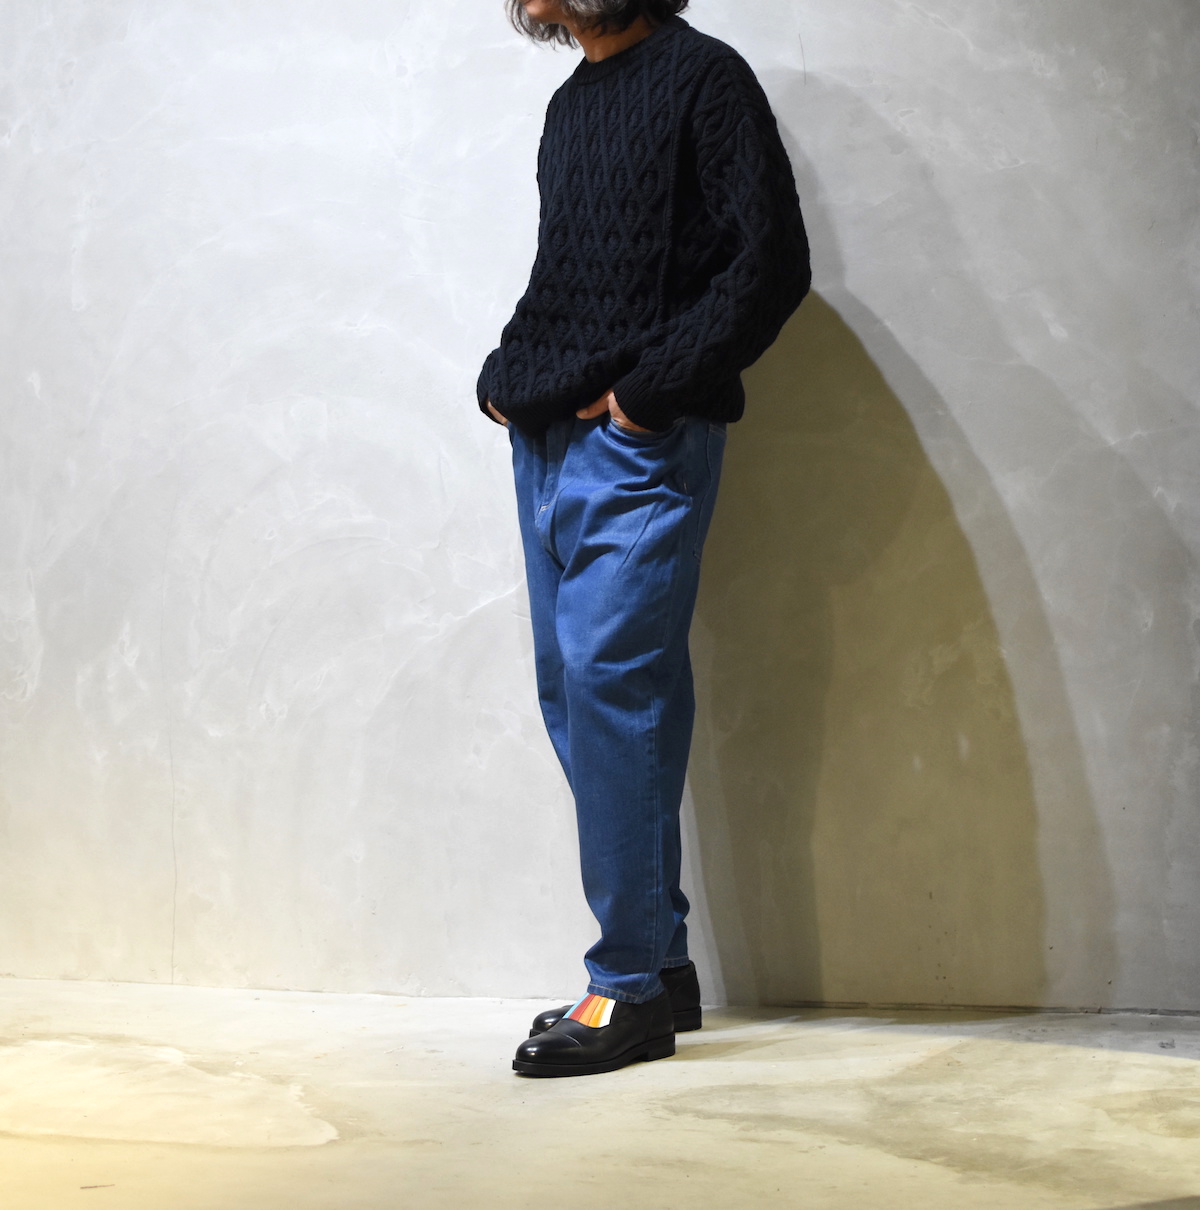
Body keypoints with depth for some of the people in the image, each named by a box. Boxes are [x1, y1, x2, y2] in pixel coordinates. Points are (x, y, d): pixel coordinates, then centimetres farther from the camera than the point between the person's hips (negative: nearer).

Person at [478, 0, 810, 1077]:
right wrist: (505, 378, 11)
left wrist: (647, 390, -15)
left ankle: (633, 983, -9)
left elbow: (770, 265, -11)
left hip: (642, 445, -8)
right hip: (547, 441, 8)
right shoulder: (571, 103, 20)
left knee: (608, 676, -14)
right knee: (572, 691, 6)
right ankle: (661, 965, 12)